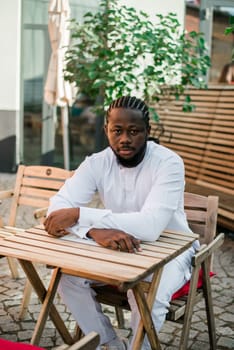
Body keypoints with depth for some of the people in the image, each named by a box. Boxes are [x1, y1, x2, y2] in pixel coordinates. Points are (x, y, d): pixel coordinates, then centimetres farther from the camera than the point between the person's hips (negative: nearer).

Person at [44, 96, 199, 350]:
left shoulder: (168, 163, -24)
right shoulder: (97, 163, -11)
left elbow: (150, 227, -37)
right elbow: (57, 208, -21)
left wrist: (79, 214, -39)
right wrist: (96, 230, -42)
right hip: (118, 245, 5)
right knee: (67, 274, -16)